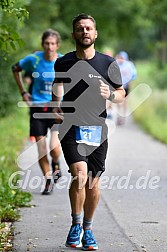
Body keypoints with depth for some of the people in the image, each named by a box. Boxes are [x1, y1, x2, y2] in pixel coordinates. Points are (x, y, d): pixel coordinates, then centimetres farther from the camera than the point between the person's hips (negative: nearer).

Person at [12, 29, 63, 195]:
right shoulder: (33, 60, -4)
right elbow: (15, 69, 15)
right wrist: (23, 92, 10)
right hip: (37, 108, 2)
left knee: (54, 149, -16)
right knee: (41, 150, 1)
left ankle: (56, 164, 19)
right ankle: (48, 180, 19)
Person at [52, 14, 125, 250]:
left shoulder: (108, 63, 6)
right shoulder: (63, 63, 5)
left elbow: (122, 94, 13)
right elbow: (58, 89, 4)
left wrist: (110, 94, -9)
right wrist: (56, 108, -17)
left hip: (97, 129, 2)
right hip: (71, 127, -2)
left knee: (93, 182, 5)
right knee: (80, 174, -21)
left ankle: (88, 228, 27)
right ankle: (76, 224, -1)